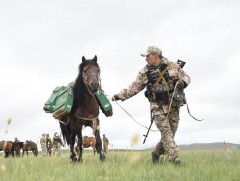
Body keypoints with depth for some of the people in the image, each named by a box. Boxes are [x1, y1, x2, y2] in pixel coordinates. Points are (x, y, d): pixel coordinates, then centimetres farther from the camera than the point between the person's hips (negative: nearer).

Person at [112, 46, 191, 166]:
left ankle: (156, 153, 27)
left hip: (173, 106, 1)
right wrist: (119, 96, 2)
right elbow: (134, 88, 7)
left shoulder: (173, 66, 3)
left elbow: (186, 77, 11)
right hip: (158, 107, -1)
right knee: (166, 132, -14)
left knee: (170, 133, 5)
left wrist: (183, 82, -12)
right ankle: (175, 159, -16)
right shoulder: (145, 73, 4)